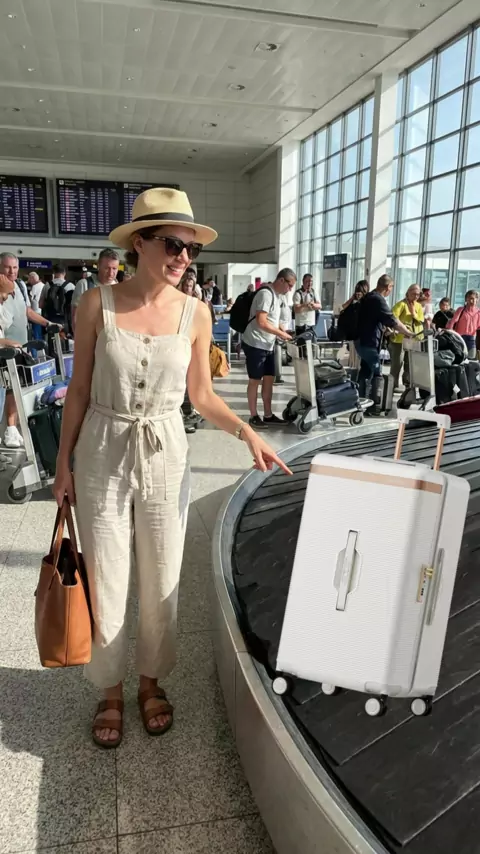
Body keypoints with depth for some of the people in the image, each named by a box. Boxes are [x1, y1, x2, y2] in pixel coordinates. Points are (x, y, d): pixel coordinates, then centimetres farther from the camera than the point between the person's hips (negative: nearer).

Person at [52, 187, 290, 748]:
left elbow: (202, 395, 5)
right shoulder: (97, 304, -8)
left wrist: (247, 433, -9)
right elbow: (79, 391, -1)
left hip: (165, 457, 2)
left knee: (161, 582, 13)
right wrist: (63, 463, 0)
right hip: (102, 457, -1)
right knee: (106, 584, 9)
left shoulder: (195, 313, -3)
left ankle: (151, 681, 39)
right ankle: (110, 690, 35)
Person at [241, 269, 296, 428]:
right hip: (255, 344, -9)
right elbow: (261, 322, -24)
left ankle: (268, 415, 21)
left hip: (268, 345, 9)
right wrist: (281, 334, -17)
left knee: (269, 379, 12)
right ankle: (253, 416, 11)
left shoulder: (277, 296, 13)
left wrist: (283, 331, 6)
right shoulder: (266, 294, -17)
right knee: (255, 380, 1)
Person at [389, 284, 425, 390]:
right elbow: (393, 318, -20)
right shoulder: (401, 304, -8)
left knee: (410, 362, 12)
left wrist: (413, 313, -9)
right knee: (397, 363, -5)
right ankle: (394, 385, 1)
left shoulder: (419, 306, 13)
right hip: (400, 338, -7)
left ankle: (408, 384, 22)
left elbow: (421, 321, 5)